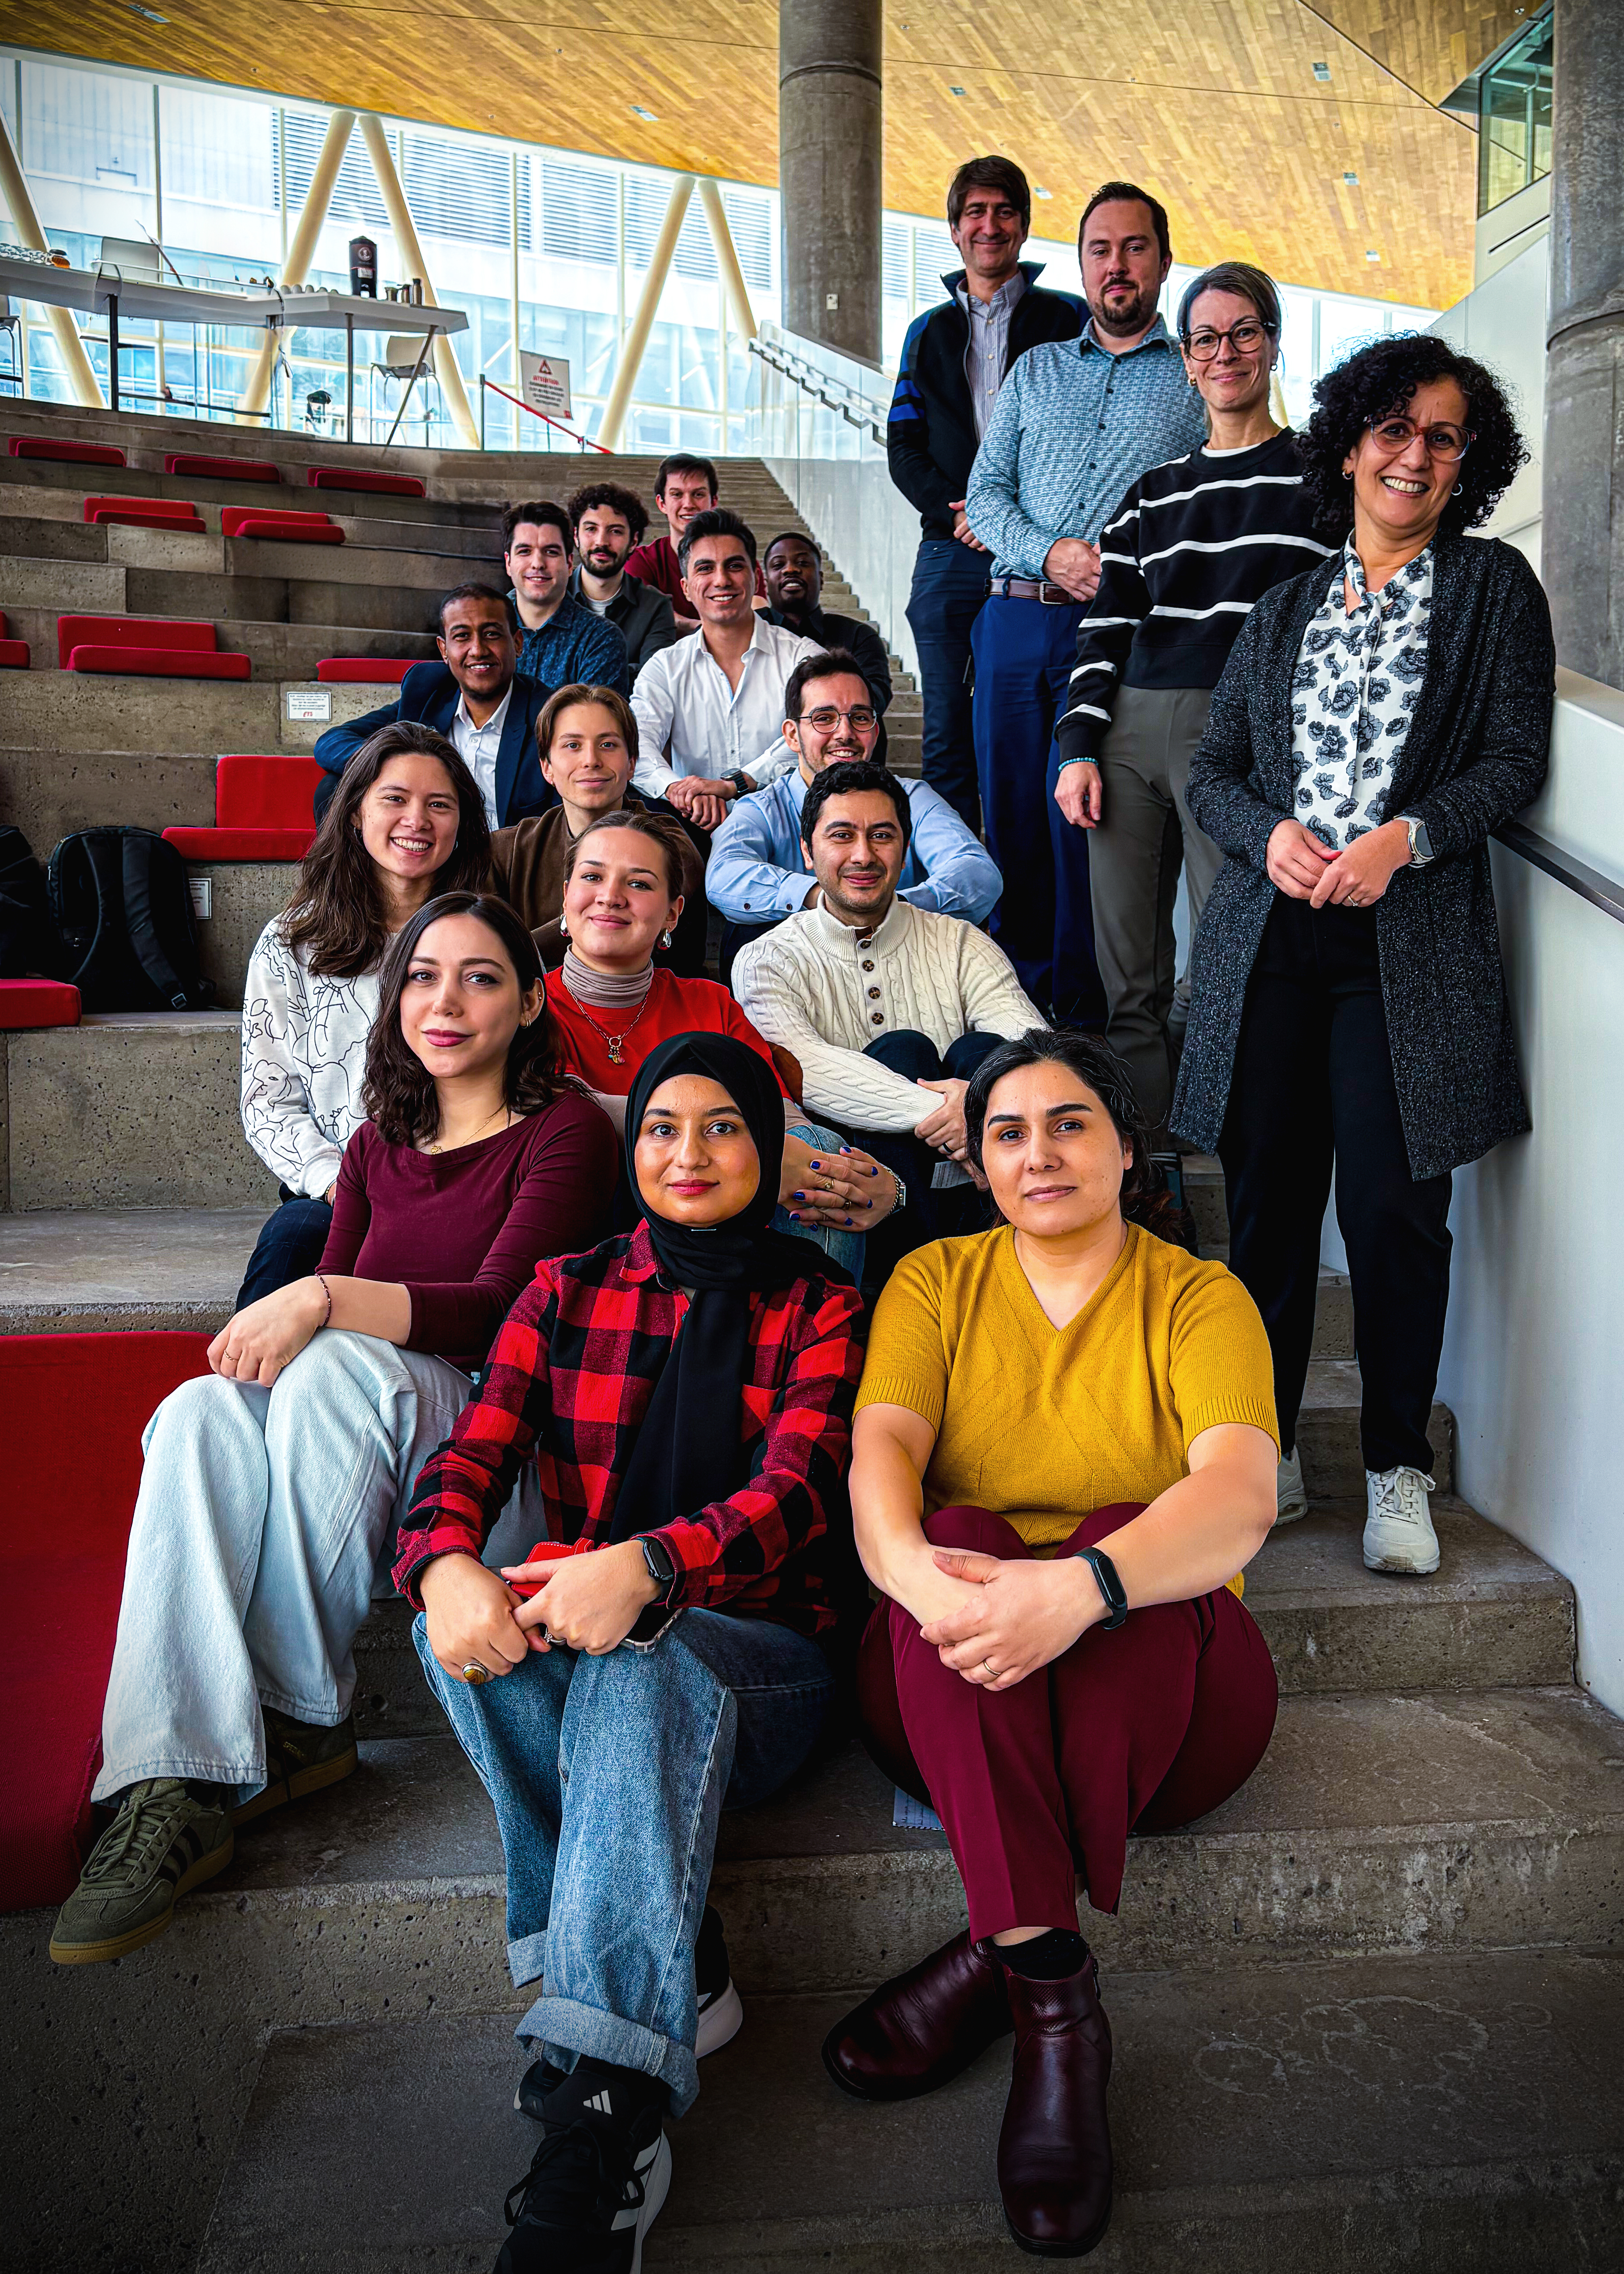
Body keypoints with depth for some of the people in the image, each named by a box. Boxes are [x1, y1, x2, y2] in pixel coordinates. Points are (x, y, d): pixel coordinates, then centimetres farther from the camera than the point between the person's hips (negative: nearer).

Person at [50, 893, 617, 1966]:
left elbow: (502, 1308, -13)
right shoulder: (378, 1149, 19)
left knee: (339, 1365, -34)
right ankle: (175, 1785, -35)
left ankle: (305, 1717, -22)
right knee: (200, 1411, -27)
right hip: (345, 1437, 5)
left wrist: (324, 1303, -25)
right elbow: (325, 1302, 14)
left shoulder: (566, 1130, 0)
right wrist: (274, 1327, -11)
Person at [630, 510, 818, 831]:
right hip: (699, 829, 1)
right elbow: (636, 748, -7)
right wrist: (676, 788, -32)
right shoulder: (664, 668, 11)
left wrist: (732, 784, -29)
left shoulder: (802, 656, 4)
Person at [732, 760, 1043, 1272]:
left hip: (967, 1189, 2)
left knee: (981, 1051, -22)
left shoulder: (960, 944, 9)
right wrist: (934, 1111, -33)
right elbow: (802, 1066, -20)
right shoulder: (767, 961, 2)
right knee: (902, 1049, -24)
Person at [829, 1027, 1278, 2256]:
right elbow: (880, 1450, -11)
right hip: (955, 1691, 1)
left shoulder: (1201, 1298, 1)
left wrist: (1082, 1586, -39)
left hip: (1163, 1678, 0)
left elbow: (1241, 1496, -18)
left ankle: (993, 1953, -28)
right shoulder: (935, 1282, 7)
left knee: (1126, 1545, -31)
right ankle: (1054, 1990, -34)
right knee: (959, 1541, -30)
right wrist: (914, 1570, -36)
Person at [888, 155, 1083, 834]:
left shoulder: (1067, 320, 9)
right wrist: (956, 509, -6)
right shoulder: (928, 332, 18)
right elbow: (902, 446, 12)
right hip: (950, 552, 3)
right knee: (947, 738, 2)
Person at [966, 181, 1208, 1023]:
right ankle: (1019, 981, 19)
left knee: (1079, 812, -8)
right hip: (1015, 616, 4)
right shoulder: (1035, 369, 20)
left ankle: (1082, 1009, 3)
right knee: (1010, 805, 6)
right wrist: (1049, 553, -7)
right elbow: (986, 490, 11)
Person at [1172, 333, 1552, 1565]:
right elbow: (1214, 770, 15)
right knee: (1267, 1200, 4)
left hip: (1412, 943, -2)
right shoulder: (1286, 607, 19)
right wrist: (1271, 834, -6)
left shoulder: (1494, 586, 11)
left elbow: (1516, 758, 3)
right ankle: (1265, 1455, 17)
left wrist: (1404, 838, -13)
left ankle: (1400, 1474, 10)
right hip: (1271, 937, 3)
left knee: (1393, 1209, -6)